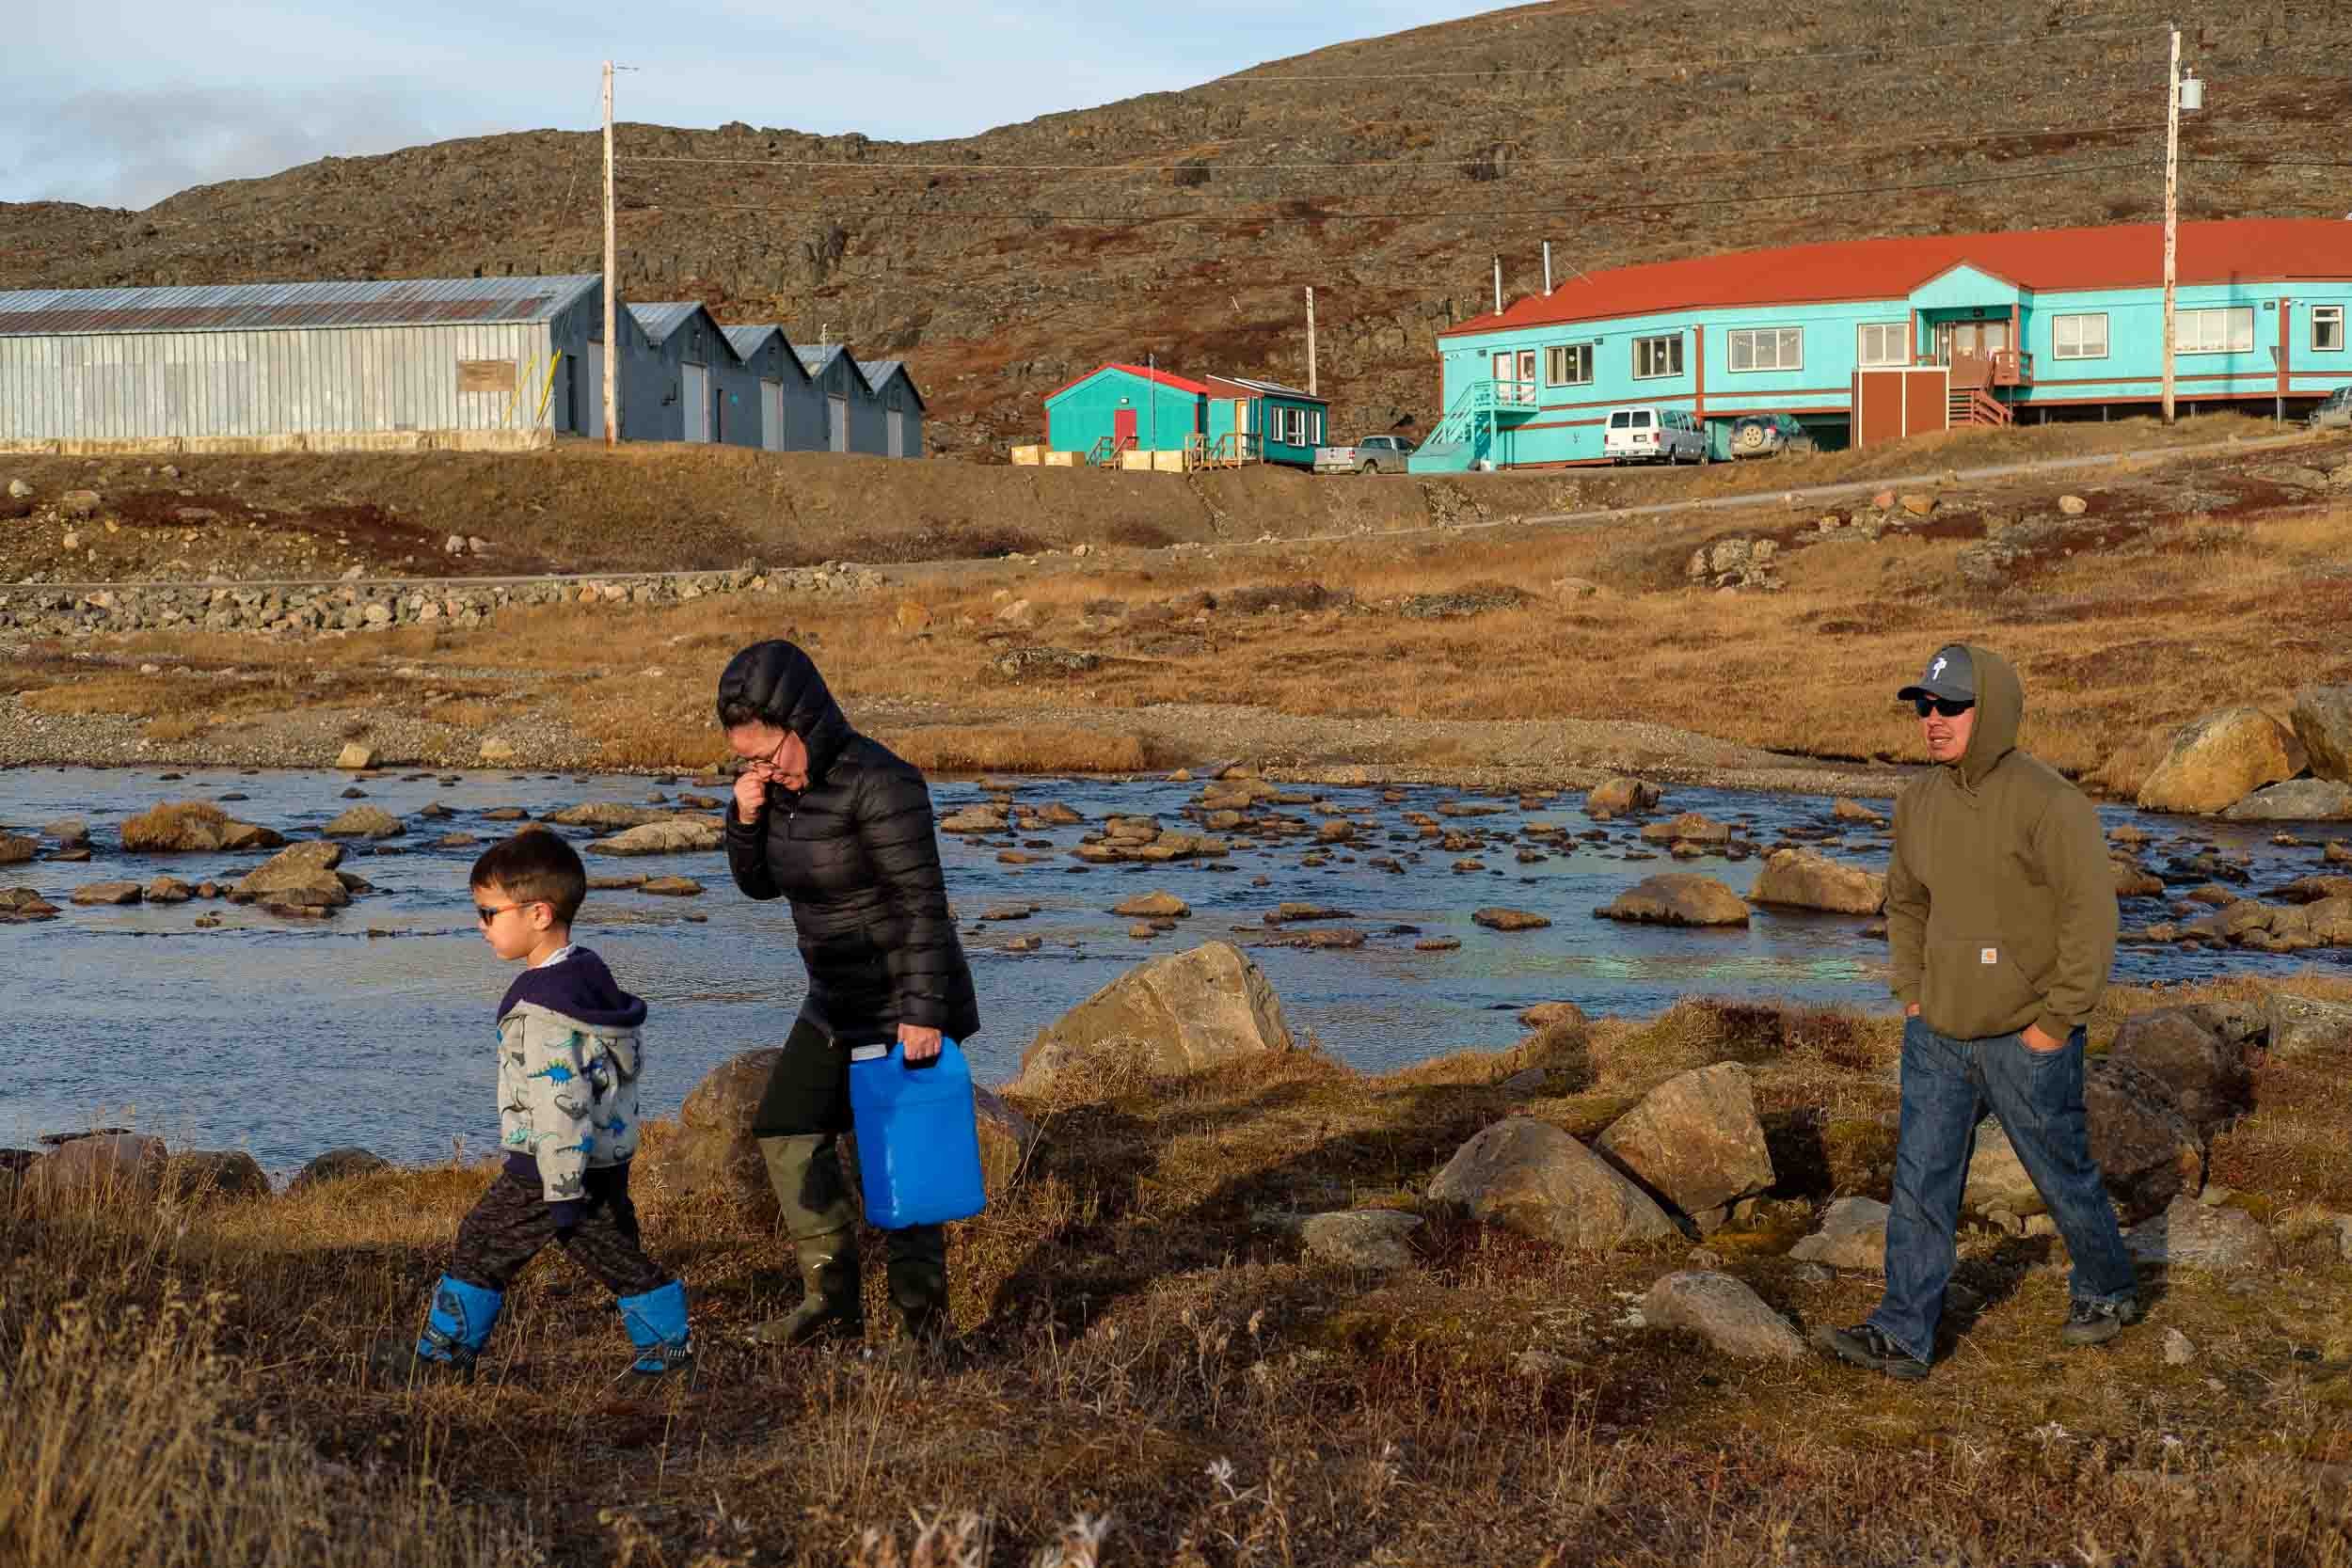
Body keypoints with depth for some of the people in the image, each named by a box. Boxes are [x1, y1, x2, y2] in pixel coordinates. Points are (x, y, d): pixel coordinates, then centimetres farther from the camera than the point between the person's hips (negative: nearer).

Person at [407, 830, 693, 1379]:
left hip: (549, 1164, -8)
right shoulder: (594, 975, 8)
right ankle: (669, 1344, 12)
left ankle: (445, 1354, 12)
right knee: (618, 1254, 13)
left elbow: (559, 1100, -25)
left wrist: (562, 1191, -24)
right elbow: (633, 1059, 19)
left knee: (481, 1248, 5)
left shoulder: (542, 1003, -21)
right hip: (609, 1161, 8)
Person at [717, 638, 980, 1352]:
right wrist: (746, 818, -6)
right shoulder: (784, 783, 3)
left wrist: (924, 1014, -24)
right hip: (839, 1002, 9)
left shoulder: (877, 784, -22)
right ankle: (833, 1301, 13)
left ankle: (924, 1314, 8)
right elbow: (760, 884, 13)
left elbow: (923, 903, -22)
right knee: (787, 1130, 7)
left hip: (905, 1002, -9)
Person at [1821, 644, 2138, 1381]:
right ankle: (1902, 1335, 5)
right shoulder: (1920, 802, 4)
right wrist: (1912, 996, 9)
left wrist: (2057, 1022, -17)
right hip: (1939, 1036, 6)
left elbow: (2092, 913, -19)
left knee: (2063, 1174, 12)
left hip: (2026, 1042, -6)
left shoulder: (2048, 804, -18)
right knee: (1920, 1181, 2)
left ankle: (2107, 1290, 35)